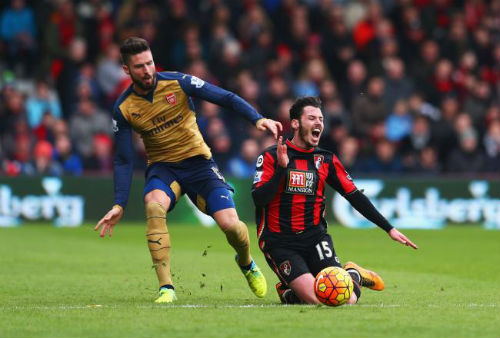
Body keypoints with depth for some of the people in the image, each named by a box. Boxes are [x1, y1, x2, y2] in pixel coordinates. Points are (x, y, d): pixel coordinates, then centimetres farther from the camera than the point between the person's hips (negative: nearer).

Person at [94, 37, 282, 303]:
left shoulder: (177, 82, -9)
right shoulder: (123, 109, -6)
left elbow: (225, 98, -8)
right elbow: (123, 160, -1)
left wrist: (257, 119, -24)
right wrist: (119, 205, -10)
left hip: (198, 161, 0)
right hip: (162, 167, 0)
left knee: (230, 224, -16)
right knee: (154, 206, -35)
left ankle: (246, 263, 23)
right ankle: (166, 288, -32)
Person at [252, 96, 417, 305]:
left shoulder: (327, 160, 8)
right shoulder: (271, 157, -4)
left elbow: (355, 196, 11)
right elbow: (258, 199, -13)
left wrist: (389, 229, 7)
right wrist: (281, 168, -23)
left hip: (315, 238, 3)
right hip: (280, 244, -3)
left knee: (347, 300, -11)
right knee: (315, 299, -21)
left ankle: (353, 274, 25)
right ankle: (288, 290, 14)